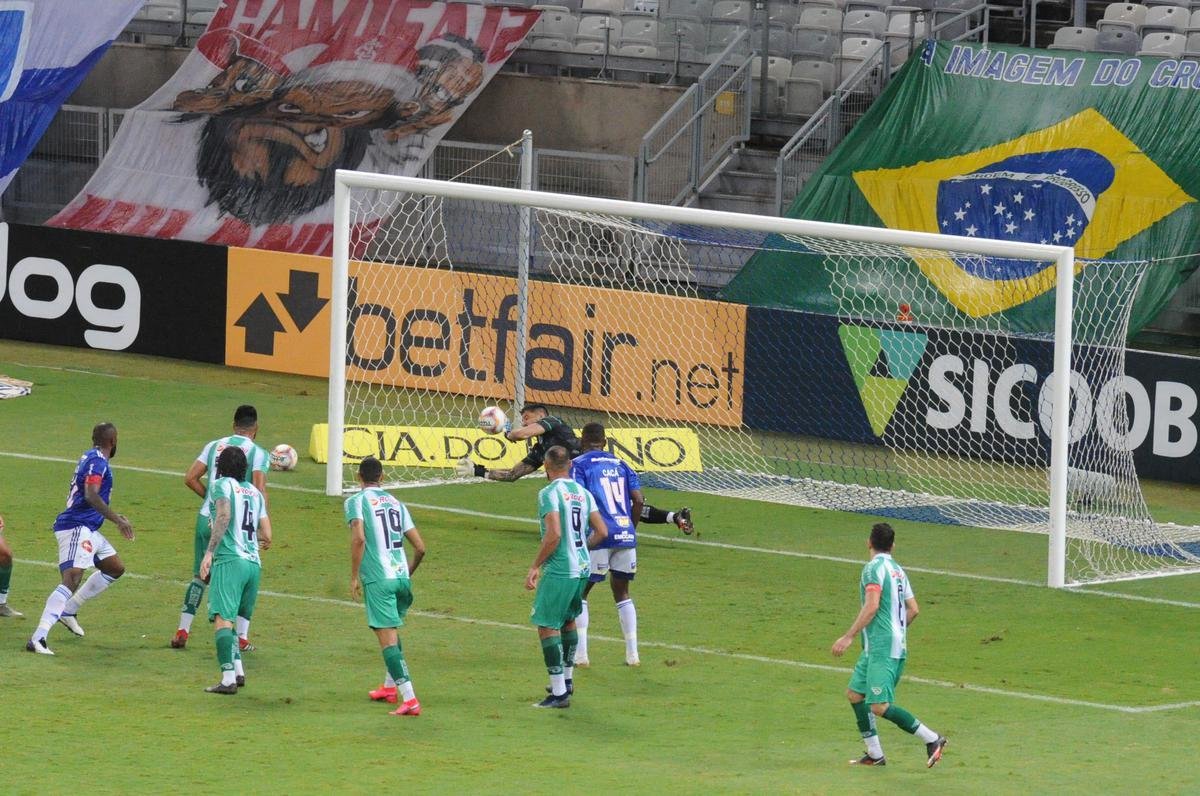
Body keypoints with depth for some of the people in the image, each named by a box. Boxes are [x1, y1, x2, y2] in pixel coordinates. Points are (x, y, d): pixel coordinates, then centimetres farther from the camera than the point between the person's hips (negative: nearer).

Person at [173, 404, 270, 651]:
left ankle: (182, 631, 14)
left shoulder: (214, 446, 10)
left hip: (207, 518, 3)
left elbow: (190, 478, 5)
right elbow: (259, 489, -13)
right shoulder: (258, 453, -2)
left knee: (199, 576, 17)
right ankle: (242, 638, 6)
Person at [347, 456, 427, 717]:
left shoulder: (356, 501, 1)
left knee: (387, 637, -10)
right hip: (402, 577, 6)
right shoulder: (396, 503, 17)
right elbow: (420, 547, 14)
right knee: (391, 631, 27)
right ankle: (390, 686, 40)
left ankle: (409, 698, -21)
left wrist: (354, 576, -9)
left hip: (377, 578, -6)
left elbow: (359, 538, -15)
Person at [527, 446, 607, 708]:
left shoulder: (549, 493, -12)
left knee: (547, 627, -3)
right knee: (568, 620, 25)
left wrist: (535, 566, -14)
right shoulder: (583, 492, 9)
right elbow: (601, 531, 9)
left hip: (559, 570, -8)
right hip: (582, 568, 8)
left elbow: (554, 534, -22)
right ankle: (567, 679, 37)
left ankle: (559, 693, -6)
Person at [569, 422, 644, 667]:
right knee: (622, 592, 19)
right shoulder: (620, 464, 15)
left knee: (579, 592, 10)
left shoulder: (579, 465, 1)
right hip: (626, 535, 4)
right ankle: (632, 653, 14)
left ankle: (580, 653, 3)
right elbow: (638, 500, 8)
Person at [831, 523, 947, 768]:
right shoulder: (897, 570, 15)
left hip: (881, 648, -10)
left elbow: (872, 606, -21)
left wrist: (849, 637, -20)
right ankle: (874, 754, 16)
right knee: (854, 693, 15)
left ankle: (931, 739, -12)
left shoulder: (874, 568, -11)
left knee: (879, 707, -12)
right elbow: (913, 609, 16)